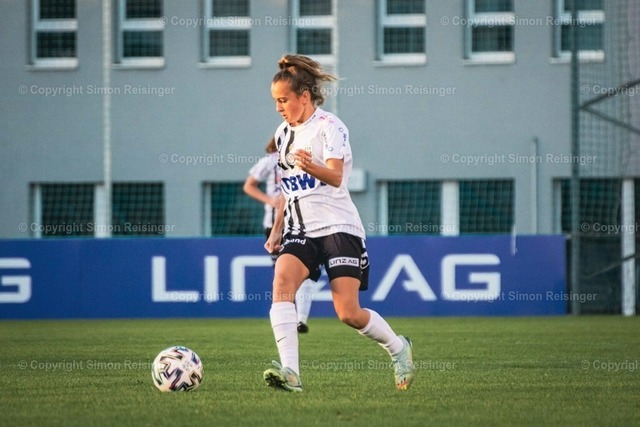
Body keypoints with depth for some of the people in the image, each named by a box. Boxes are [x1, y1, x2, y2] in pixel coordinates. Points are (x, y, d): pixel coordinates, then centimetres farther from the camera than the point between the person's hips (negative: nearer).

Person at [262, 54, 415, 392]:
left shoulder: (329, 126, -5)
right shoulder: (283, 134, 16)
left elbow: (336, 176, -21)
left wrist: (312, 166, -41)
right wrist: (277, 230, 18)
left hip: (337, 225, -6)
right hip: (300, 229, 6)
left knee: (349, 313, -10)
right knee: (282, 281, -25)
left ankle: (398, 348, 21)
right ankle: (290, 372, -35)